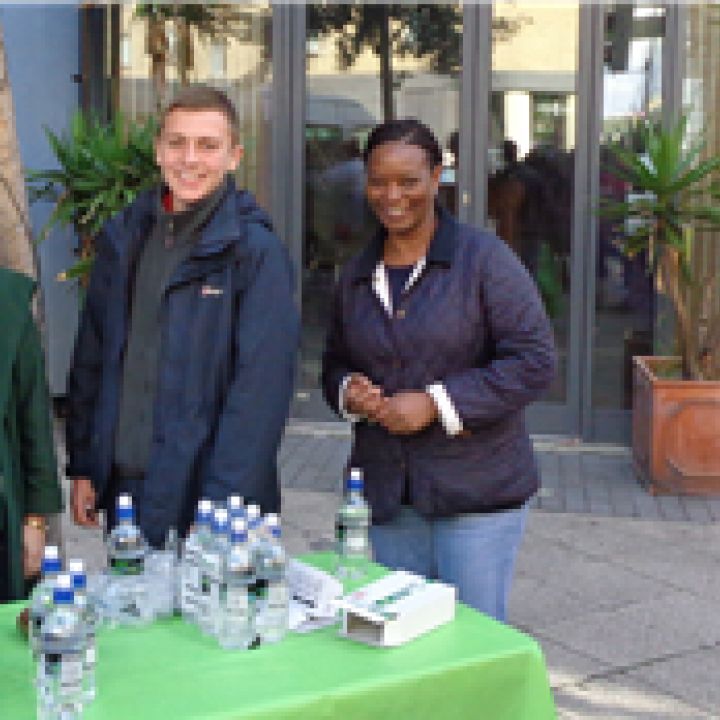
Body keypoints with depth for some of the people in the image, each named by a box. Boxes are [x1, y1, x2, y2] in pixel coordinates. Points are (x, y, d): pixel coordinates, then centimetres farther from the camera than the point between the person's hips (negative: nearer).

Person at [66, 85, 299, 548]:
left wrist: (224, 506, -19)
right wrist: (83, 467, 9)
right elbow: (91, 358, 12)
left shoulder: (258, 252, -11)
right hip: (123, 487, 5)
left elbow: (260, 388, -16)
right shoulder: (121, 240, 7)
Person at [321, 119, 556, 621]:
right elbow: (336, 363, 22)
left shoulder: (484, 258, -7)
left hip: (477, 495, -5)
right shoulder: (357, 276, 11)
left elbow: (535, 360, -13)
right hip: (384, 495, 5)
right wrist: (348, 390, -3)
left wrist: (436, 403, -18)